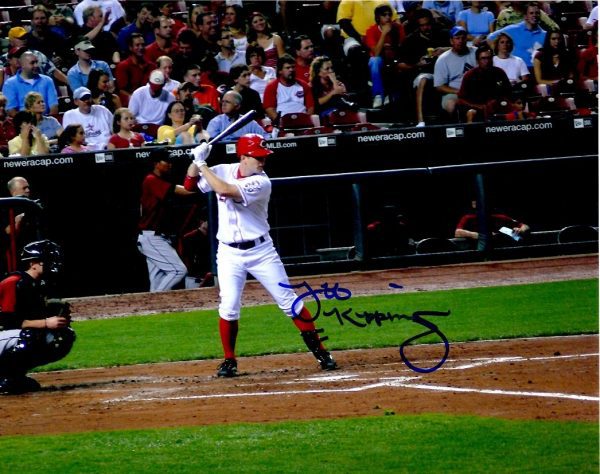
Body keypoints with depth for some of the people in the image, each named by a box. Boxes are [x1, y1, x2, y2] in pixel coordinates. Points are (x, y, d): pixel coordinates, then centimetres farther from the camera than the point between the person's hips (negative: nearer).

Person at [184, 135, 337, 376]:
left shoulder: (261, 183, -16)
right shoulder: (224, 171, -1)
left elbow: (224, 190, -28)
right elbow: (190, 184, 3)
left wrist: (203, 164, -20)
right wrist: (197, 160, -12)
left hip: (261, 252, -2)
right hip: (229, 254, 2)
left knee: (289, 301, 0)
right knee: (228, 308, -7)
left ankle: (319, 351, 8)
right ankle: (229, 361, 8)